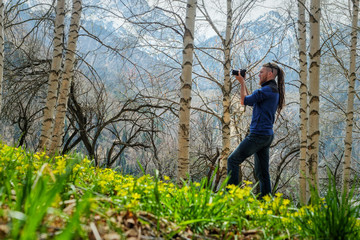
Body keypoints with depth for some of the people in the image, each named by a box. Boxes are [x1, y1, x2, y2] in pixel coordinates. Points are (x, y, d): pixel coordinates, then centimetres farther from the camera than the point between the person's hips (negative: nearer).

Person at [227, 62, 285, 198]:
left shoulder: (267, 90, -13)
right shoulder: (274, 91, 18)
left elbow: (245, 101, -12)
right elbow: (251, 101, 23)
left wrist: (242, 83, 0)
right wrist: (243, 83, 18)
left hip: (258, 135, -10)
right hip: (267, 136, 10)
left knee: (232, 160, -5)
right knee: (262, 172, 10)